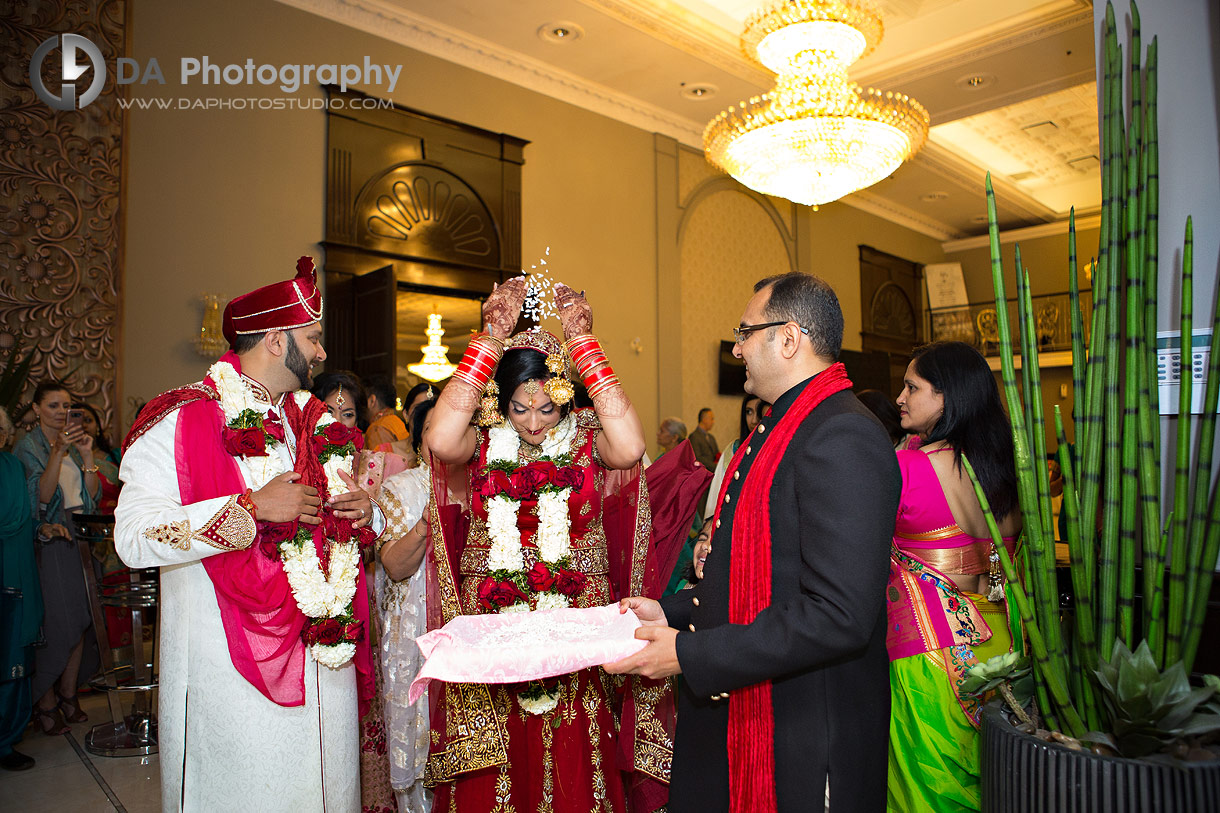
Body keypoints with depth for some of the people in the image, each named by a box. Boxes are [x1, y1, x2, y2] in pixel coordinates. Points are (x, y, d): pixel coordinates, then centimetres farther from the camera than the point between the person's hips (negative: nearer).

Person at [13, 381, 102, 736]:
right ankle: (46, 702, 8)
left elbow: (93, 494, 6)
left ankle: (69, 693, 18)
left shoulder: (74, 444, 13)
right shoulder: (27, 447, -4)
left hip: (79, 538, 5)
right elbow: (41, 496, -17)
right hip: (48, 542, -5)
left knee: (80, 617, 6)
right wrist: (59, 451, -26)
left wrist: (87, 455, -7)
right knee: (54, 622, -5)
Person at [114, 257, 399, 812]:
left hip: (326, 657, 6)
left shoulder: (315, 424, 11)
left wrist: (366, 513, -2)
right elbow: (134, 538, -20)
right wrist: (253, 507, -23)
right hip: (236, 667, -5)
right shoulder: (181, 421, -9)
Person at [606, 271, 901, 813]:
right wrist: (673, 611, 6)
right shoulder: (776, 430, 11)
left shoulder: (843, 437, -21)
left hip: (805, 744, -9)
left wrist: (688, 655, -23)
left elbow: (839, 616, -28)